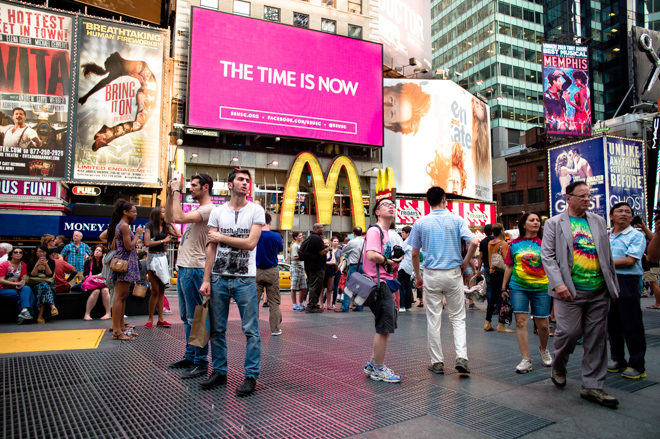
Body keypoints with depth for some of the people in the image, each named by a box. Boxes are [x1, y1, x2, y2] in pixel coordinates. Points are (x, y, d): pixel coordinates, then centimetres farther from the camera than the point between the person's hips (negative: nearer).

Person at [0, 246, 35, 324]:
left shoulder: (23, 265, 10)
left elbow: (23, 279, 3)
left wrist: (22, 283, -22)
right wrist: (16, 283, -19)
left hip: (17, 288, 3)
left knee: (27, 288, -32)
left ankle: (24, 311, -45)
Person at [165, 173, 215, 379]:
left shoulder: (209, 209, -14)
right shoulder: (197, 210, 18)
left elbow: (179, 217, -25)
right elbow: (169, 219, 22)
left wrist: (176, 191, -14)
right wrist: (170, 194, 13)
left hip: (194, 269, -10)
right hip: (183, 268, 10)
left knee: (195, 318, -4)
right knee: (186, 317, 17)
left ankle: (201, 363, 4)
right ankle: (190, 357, 28)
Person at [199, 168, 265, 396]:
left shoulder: (256, 211, 1)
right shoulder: (217, 212, 8)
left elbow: (250, 243, -11)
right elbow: (211, 248, 6)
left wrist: (221, 237, -4)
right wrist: (206, 279, 1)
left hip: (245, 279, -3)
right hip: (219, 278, 3)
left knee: (250, 330, 0)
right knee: (217, 329, 11)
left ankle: (251, 376, 11)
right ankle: (219, 371, 26)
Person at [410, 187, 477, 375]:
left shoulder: (420, 223, 0)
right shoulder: (457, 220, -1)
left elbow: (414, 254, 4)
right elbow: (473, 242, -12)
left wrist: (418, 276, 14)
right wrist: (465, 263, 4)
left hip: (431, 275, 0)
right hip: (453, 274, 0)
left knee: (433, 319, 7)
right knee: (458, 318, 11)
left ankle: (437, 362, 13)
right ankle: (461, 357, 0)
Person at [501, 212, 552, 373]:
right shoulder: (515, 244, 6)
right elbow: (509, 267, 11)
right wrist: (504, 287, 12)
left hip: (541, 288, 0)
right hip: (518, 287, 1)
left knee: (542, 324, 5)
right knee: (521, 321, -6)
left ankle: (543, 349, 36)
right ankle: (526, 359, 2)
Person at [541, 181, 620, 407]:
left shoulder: (599, 221, 15)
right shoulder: (554, 223, 2)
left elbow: (607, 255, 17)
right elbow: (547, 255, -4)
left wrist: (612, 285, 13)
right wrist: (558, 284, -15)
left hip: (599, 291, 4)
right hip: (570, 291, -4)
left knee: (596, 338, 5)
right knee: (569, 332, -6)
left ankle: (592, 386, 15)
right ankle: (558, 367, 24)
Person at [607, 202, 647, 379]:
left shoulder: (636, 236, -2)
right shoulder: (606, 236, 14)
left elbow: (630, 260, -13)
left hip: (628, 282, -5)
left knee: (632, 325, -2)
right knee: (612, 323, 11)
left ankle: (637, 365, 8)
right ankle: (618, 360, 22)